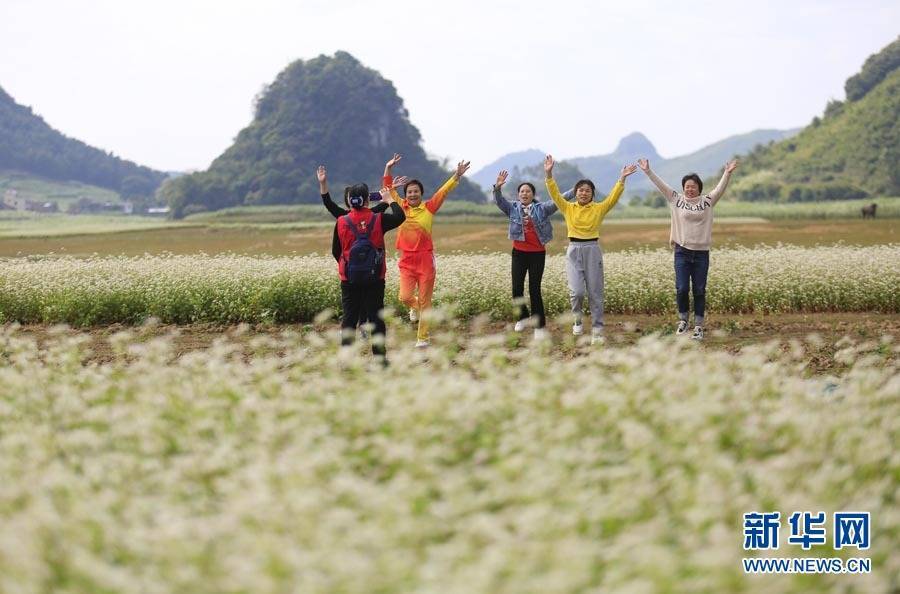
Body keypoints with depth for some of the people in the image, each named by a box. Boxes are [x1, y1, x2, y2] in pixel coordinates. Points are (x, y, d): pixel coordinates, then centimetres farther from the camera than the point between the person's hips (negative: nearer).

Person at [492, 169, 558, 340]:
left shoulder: (542, 208, 1)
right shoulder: (513, 208, 4)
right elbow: (498, 201, -10)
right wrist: (498, 187, -29)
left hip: (537, 254, -2)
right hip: (519, 253, 2)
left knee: (534, 290, -4)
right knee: (517, 289, 2)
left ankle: (540, 326, 4)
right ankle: (523, 317, 29)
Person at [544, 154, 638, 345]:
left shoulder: (599, 208, 4)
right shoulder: (568, 208, 6)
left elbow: (613, 197, -7)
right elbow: (555, 193, -3)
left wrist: (622, 179, -19)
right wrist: (548, 174, -14)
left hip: (593, 250, 0)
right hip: (574, 250, 0)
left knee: (595, 293, 3)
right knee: (576, 290, -15)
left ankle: (597, 331, 9)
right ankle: (577, 317, 15)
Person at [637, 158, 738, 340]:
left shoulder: (707, 201, 3)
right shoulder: (676, 200, 3)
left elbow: (720, 188, -9)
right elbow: (661, 185, -1)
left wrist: (728, 173, -24)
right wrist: (647, 171, -8)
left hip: (701, 253, 0)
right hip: (682, 251, 0)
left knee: (699, 291, 3)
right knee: (682, 288, -5)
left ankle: (698, 326, 9)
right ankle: (683, 319, 19)